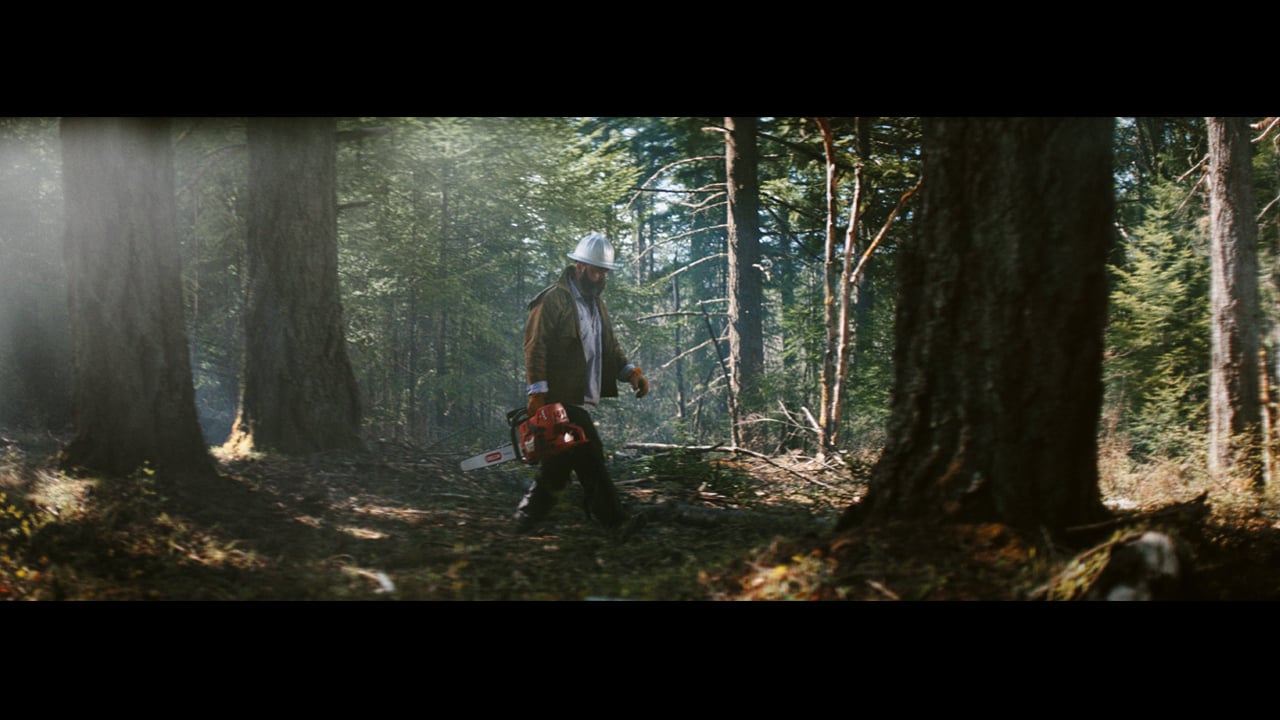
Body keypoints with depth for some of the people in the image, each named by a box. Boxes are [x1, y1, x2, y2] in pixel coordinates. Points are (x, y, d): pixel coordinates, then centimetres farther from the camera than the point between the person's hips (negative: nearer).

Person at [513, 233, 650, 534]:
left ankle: (526, 521, 17)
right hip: (561, 402, -9)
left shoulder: (597, 305, 20)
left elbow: (609, 348, 21)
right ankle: (614, 523, -2)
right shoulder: (552, 301, -9)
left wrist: (631, 372, 3)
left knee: (557, 467, 10)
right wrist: (538, 393, -21)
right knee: (592, 463, -9)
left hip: (582, 402, 9)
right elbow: (535, 348, -14)